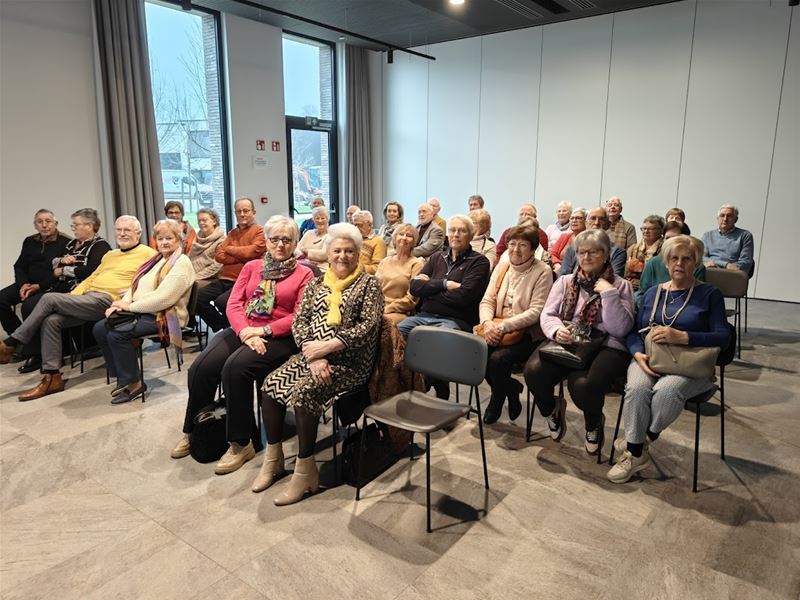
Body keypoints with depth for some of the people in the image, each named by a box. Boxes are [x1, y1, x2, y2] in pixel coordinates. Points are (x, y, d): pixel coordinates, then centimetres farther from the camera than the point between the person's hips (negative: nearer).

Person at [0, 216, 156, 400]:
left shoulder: (147, 254, 1)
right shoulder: (110, 255, 28)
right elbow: (91, 278, 26)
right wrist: (72, 297, 11)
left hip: (107, 301, -8)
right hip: (88, 298, 8)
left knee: (49, 298, -16)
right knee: (51, 320, -15)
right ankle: (52, 378, -10)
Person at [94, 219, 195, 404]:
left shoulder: (181, 264, -12)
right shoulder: (156, 260, 17)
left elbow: (164, 298, -22)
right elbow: (136, 286, 15)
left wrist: (130, 306, -16)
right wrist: (122, 303, -5)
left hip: (163, 316, -9)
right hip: (141, 312, 9)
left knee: (116, 334, -23)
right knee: (100, 329, -3)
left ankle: (134, 384, -8)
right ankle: (122, 376, 7)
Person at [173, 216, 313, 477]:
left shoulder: (303, 273, 6)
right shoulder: (252, 267, 18)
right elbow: (234, 304, 7)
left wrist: (263, 331, -16)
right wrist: (246, 333, -12)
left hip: (278, 337, -4)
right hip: (242, 330, 4)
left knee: (235, 367, -30)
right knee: (201, 368, -18)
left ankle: (240, 443, -15)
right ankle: (193, 431, 5)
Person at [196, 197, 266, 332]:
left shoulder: (259, 231, 0)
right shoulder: (232, 233, 19)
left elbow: (251, 252, -16)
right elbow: (219, 256, 7)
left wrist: (230, 249, 3)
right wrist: (242, 258, -8)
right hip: (225, 279, 7)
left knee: (221, 302, -30)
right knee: (197, 298, -8)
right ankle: (222, 327, 7)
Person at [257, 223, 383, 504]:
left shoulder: (368, 284, 0)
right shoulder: (315, 284, 14)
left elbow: (369, 325, -11)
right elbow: (299, 322, 5)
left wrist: (328, 346, -20)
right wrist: (313, 355, -14)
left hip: (350, 361, -5)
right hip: (312, 355, 6)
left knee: (303, 391, -27)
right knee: (271, 383, -15)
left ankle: (306, 472, -12)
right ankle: (273, 457, 3)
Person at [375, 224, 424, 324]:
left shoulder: (416, 264, 3)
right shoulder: (384, 261, 20)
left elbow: (412, 299, -5)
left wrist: (387, 309, -12)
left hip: (400, 313, -4)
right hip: (377, 309, 4)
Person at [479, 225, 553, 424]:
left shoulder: (543, 271, -7)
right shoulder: (501, 268, 12)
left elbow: (536, 311, -15)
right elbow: (487, 301, 8)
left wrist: (503, 326, -23)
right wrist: (487, 323, -14)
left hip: (528, 334, -5)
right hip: (497, 331, 5)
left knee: (498, 358, -29)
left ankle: (497, 401, 4)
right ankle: (511, 388, 5)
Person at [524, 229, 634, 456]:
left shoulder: (620, 286, 8)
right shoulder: (565, 281, 17)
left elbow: (621, 329, -4)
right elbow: (547, 315, 8)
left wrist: (609, 294, -11)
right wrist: (556, 329, -14)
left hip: (604, 347, -3)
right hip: (564, 343, 3)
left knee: (583, 384, -34)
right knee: (534, 371, -27)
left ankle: (594, 423, 5)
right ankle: (552, 410, 9)